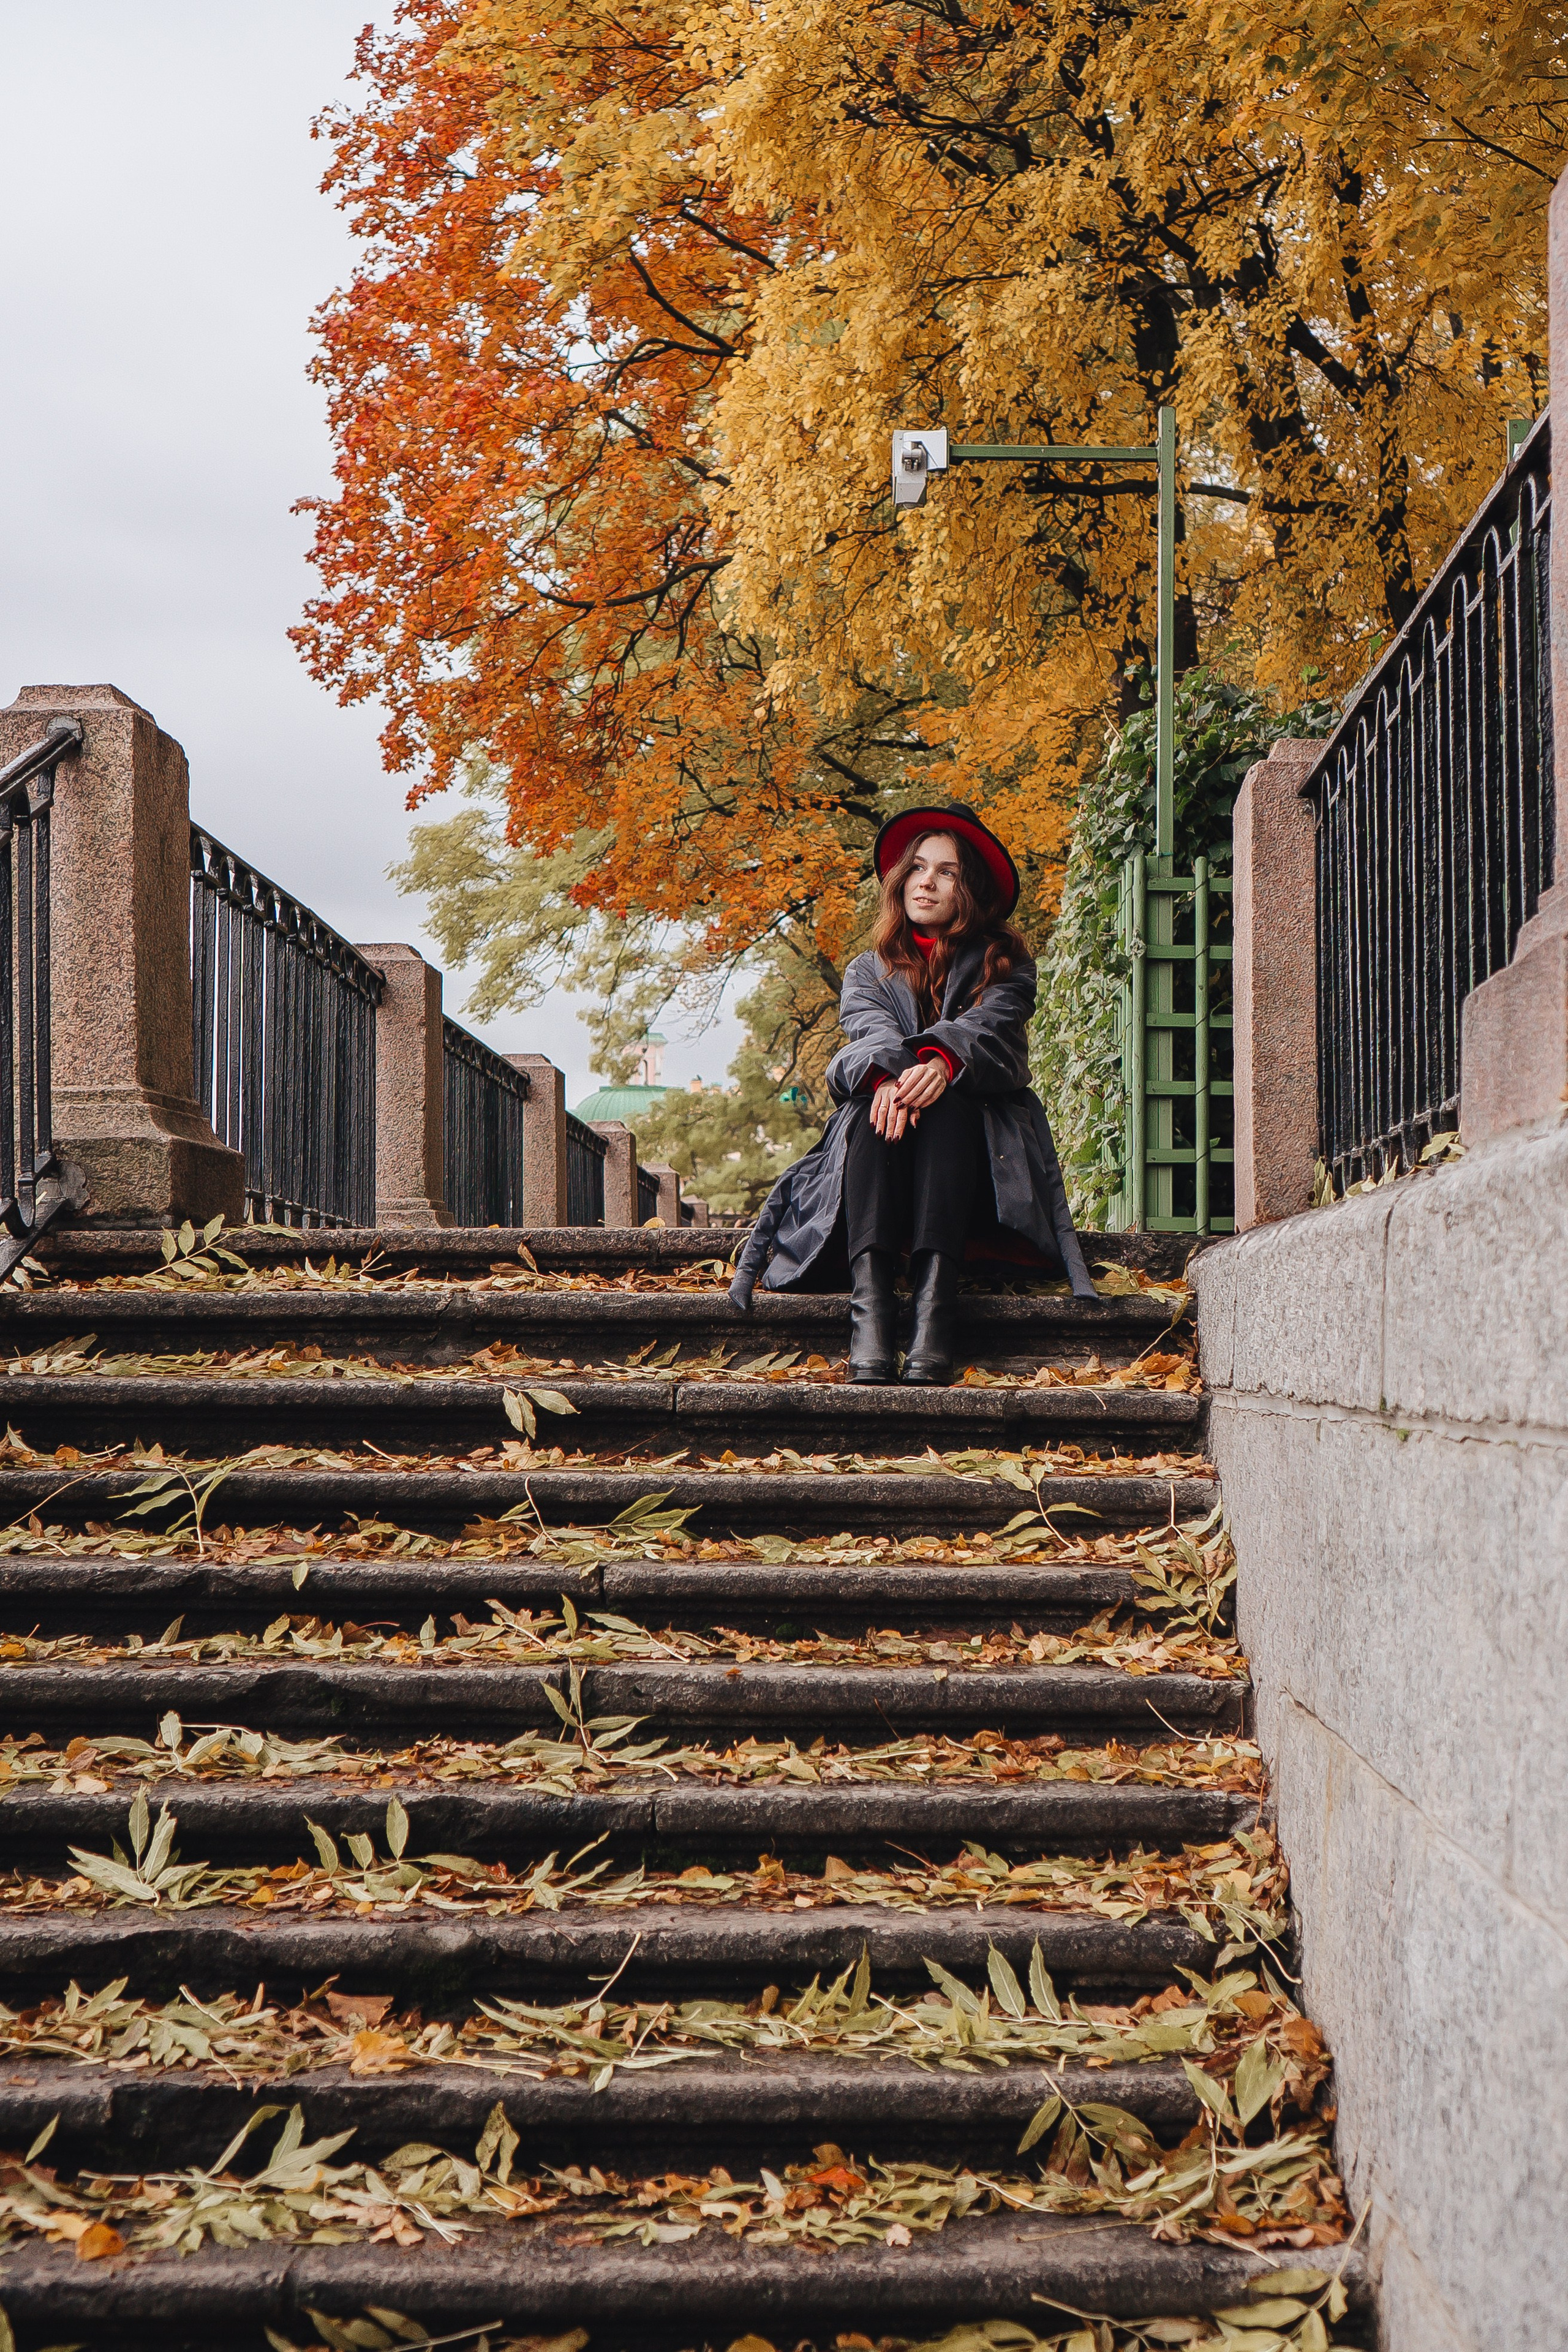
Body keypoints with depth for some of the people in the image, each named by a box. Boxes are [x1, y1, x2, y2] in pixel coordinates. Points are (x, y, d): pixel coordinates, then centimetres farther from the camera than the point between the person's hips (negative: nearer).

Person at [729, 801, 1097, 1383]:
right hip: (882, 1157, 1)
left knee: (946, 1104, -34)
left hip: (976, 1139, -1)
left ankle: (934, 1297, -53)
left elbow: (986, 1027, -9)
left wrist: (942, 1062, -34)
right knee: (874, 1107, -33)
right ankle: (870, 1304, -52)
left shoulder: (1004, 966, 14)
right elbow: (871, 1029, -4)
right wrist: (888, 1074, -30)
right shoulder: (868, 971, 20)